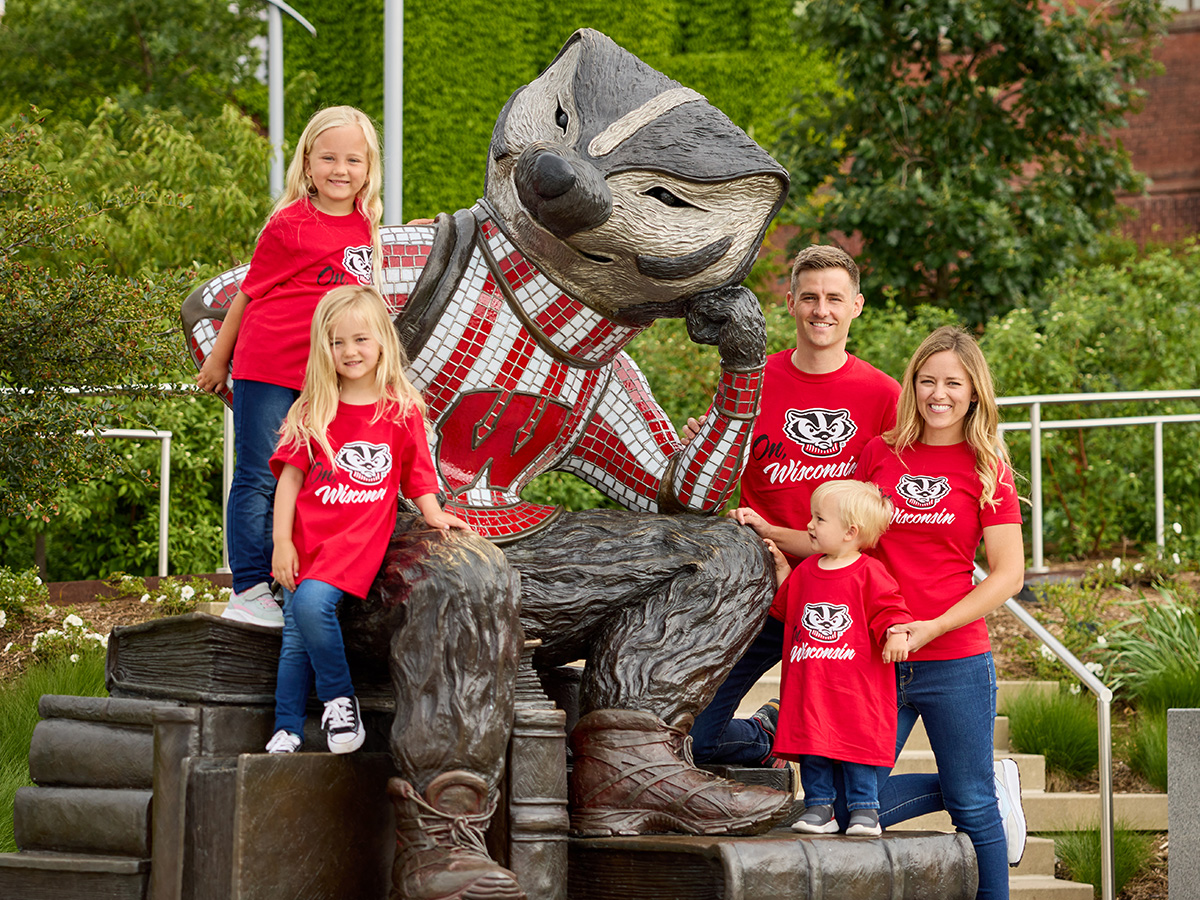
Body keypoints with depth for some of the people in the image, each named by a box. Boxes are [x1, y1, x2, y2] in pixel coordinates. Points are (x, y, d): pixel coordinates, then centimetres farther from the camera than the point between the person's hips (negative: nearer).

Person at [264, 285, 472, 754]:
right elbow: (290, 476, 5)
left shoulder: (402, 410, 3)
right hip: (308, 535, 3)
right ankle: (286, 730, 8)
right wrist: (282, 542, -1)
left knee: (312, 601, -26)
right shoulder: (312, 410, 5)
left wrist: (433, 514, -7)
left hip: (360, 536, -3)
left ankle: (339, 699, -10)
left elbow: (416, 474, 11)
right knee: (295, 636, -2)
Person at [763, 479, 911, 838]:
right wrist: (780, 569, 18)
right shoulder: (805, 571, 12)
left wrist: (896, 633, -24)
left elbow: (888, 610, -5)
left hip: (856, 686, -5)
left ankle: (864, 809, 7)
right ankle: (818, 807, 12)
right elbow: (783, 606, 26)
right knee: (811, 749, 3)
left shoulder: (869, 573, -4)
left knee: (857, 750, -3)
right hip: (808, 686, 5)